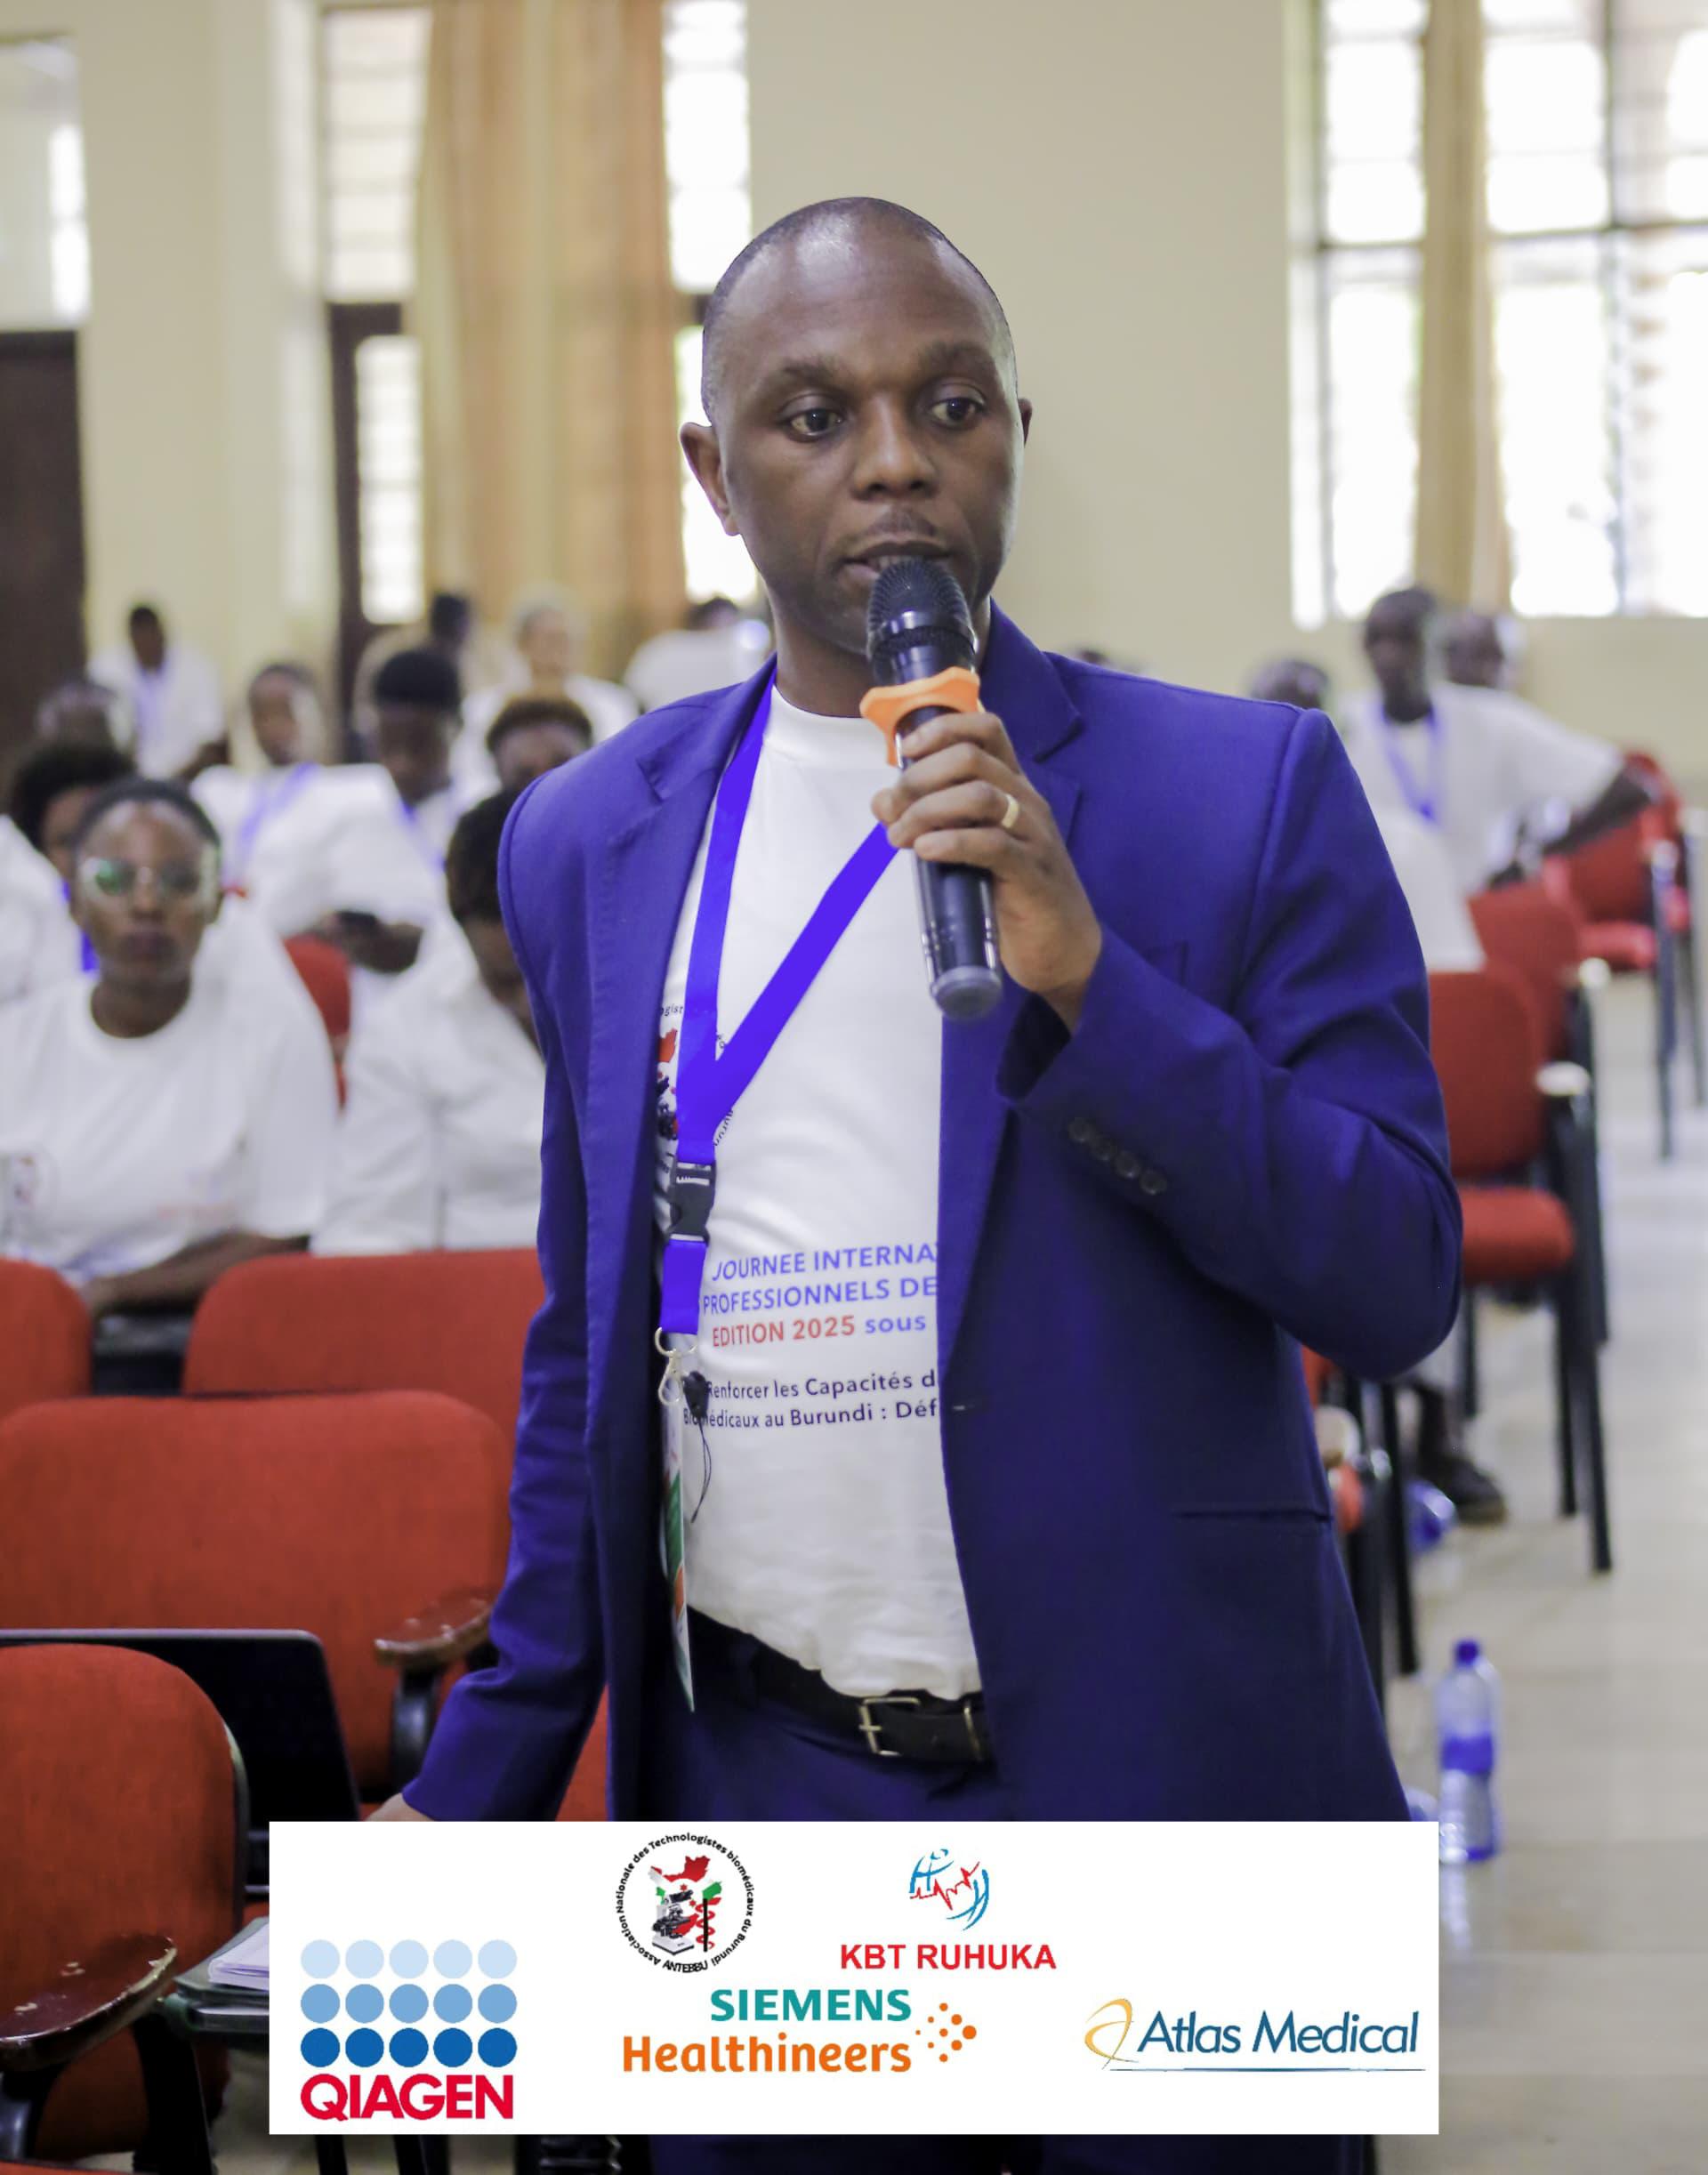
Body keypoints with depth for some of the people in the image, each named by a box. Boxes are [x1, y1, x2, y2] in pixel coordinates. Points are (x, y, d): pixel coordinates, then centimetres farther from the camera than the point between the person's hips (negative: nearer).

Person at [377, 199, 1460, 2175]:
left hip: (1162, 1781, -2)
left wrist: (1084, 976, -18)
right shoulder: (591, 841, 8)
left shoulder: (1247, 791, -2)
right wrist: (483, 1774, 13)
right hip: (757, 1789, 2)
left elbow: (1400, 1290, -7)